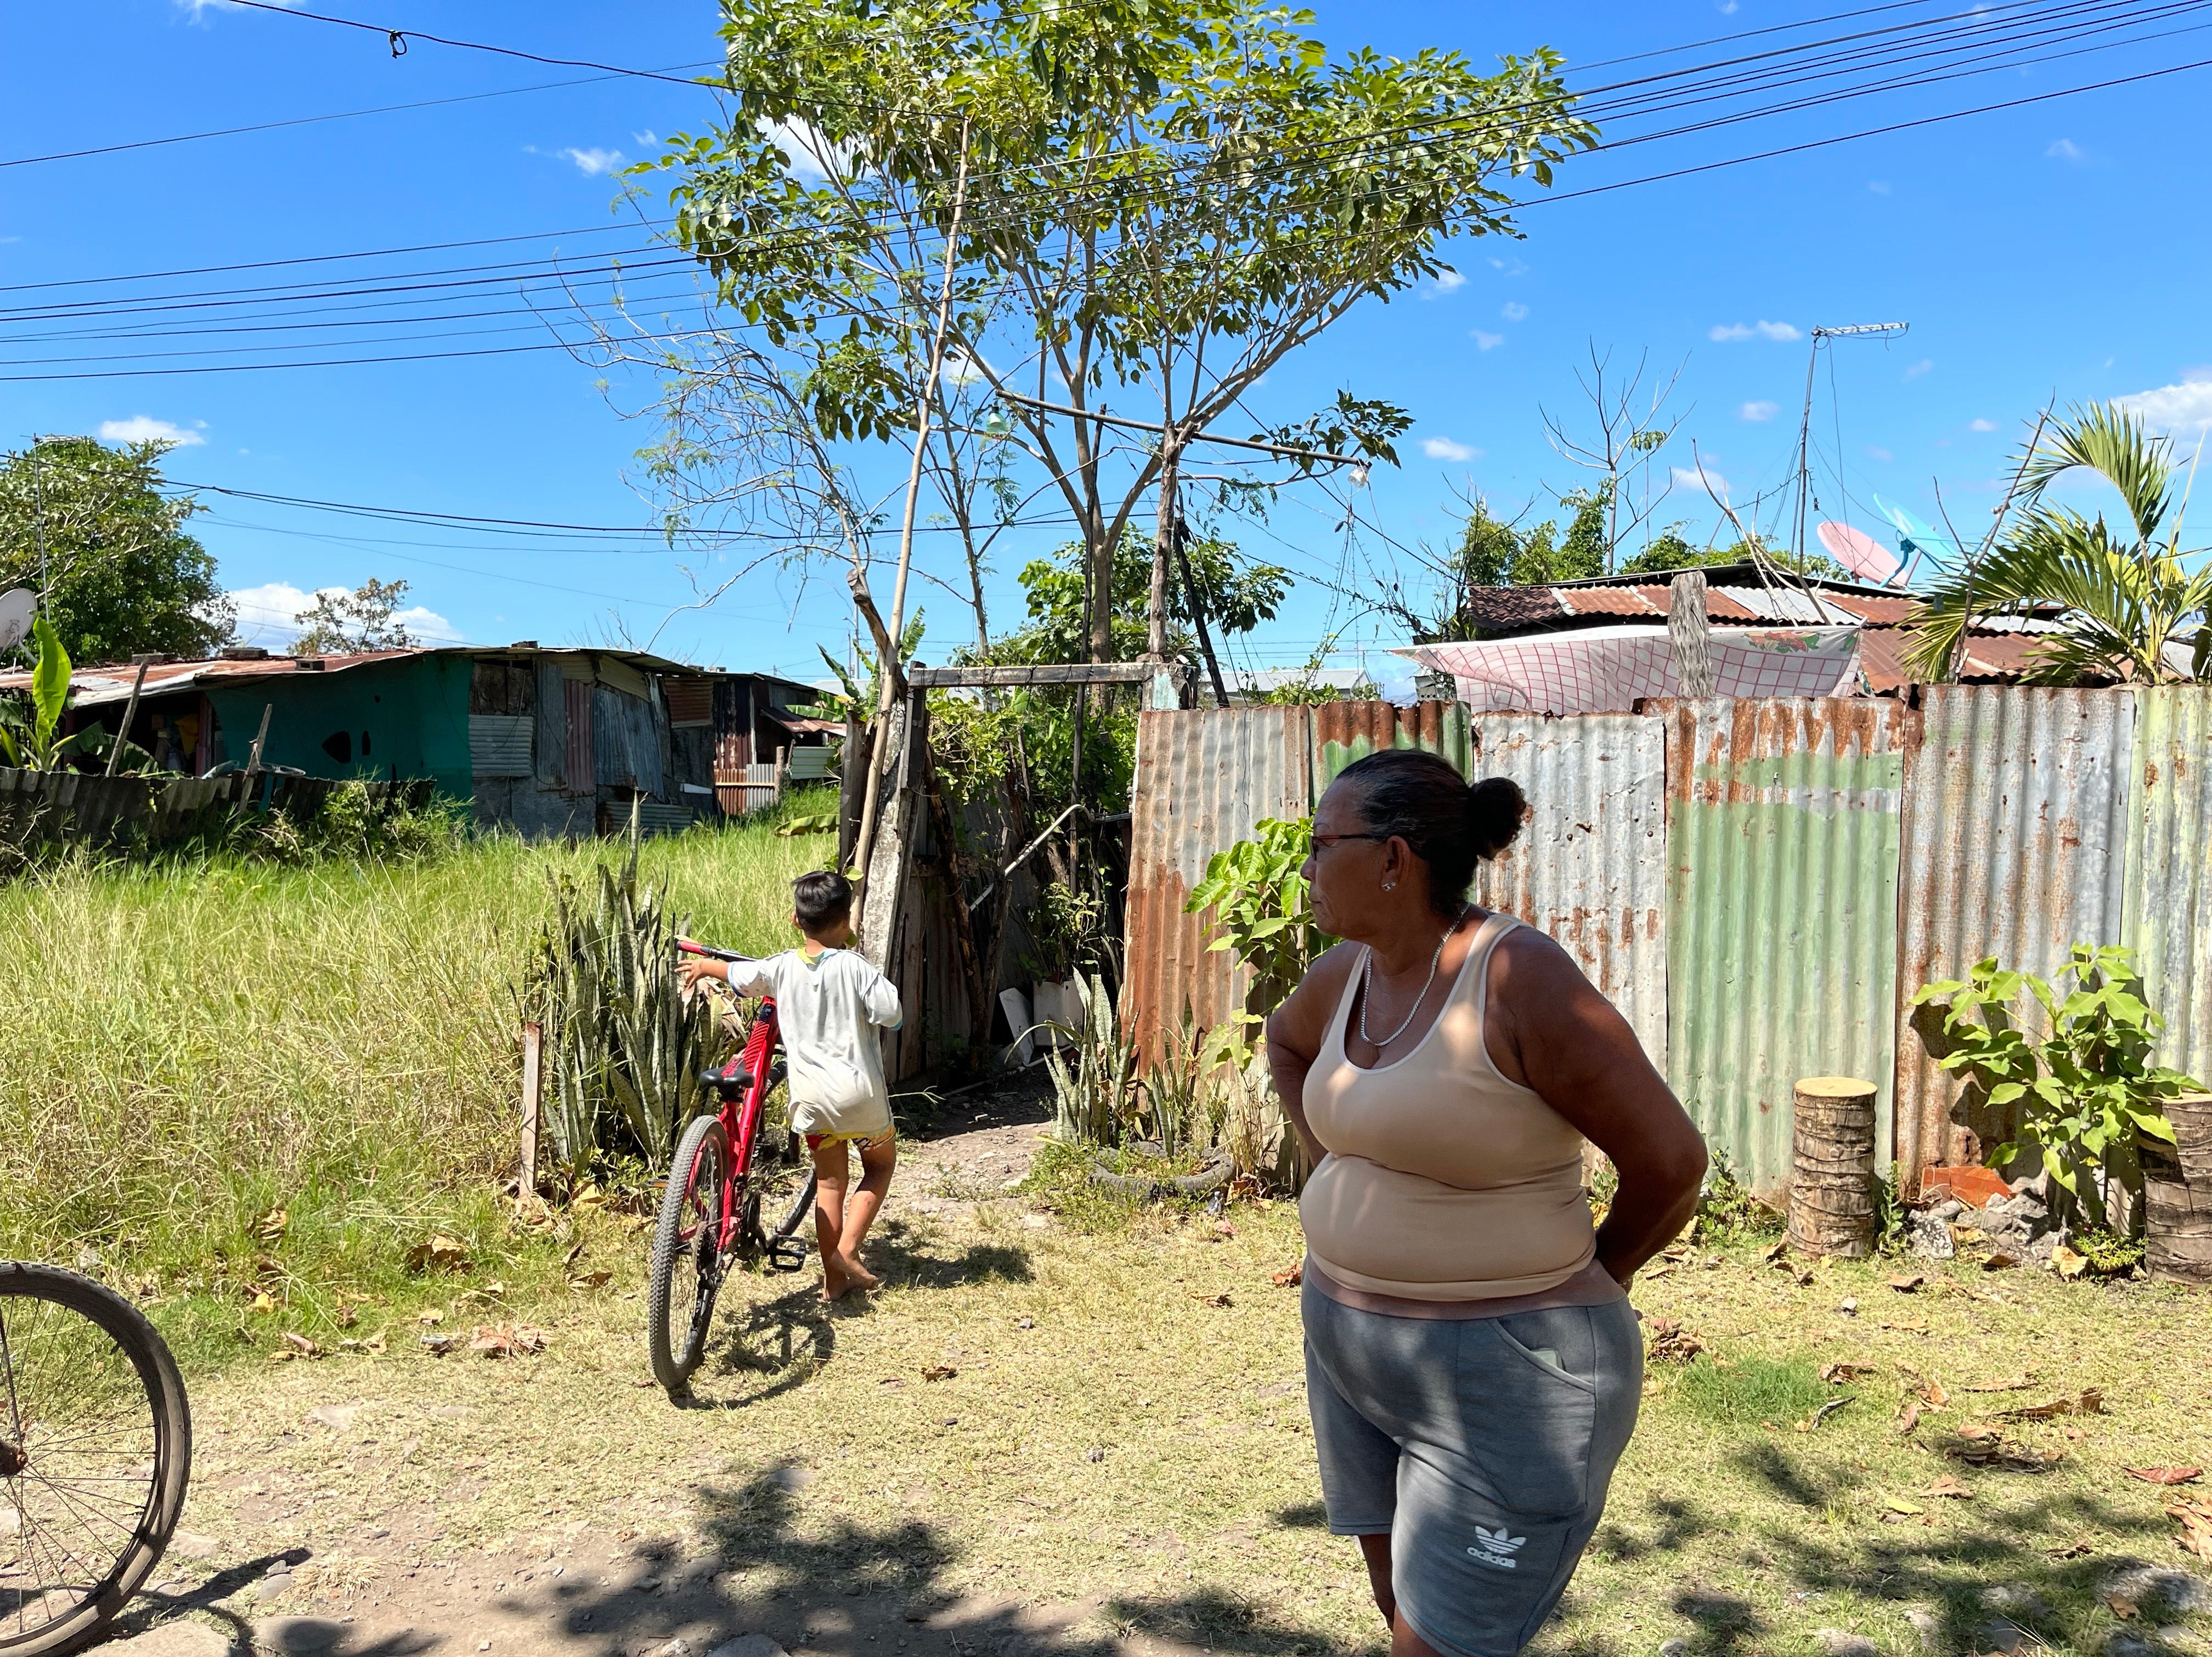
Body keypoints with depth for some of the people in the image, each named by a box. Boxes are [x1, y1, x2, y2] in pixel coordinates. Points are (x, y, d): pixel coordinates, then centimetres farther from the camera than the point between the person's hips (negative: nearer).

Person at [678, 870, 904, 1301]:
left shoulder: (782, 967, -2)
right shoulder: (854, 967, -13)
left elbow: (737, 974, 14)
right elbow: (892, 1014, -18)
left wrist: (703, 966, 35)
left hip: (812, 1096, 3)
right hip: (861, 1092, -3)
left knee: (829, 1184, 14)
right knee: (880, 1166, 19)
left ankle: (834, 1280, 16)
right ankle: (848, 1248, 5)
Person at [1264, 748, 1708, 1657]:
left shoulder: (1519, 980, -22)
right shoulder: (1347, 973, 0)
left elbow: (1669, 1160, -16)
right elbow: (1287, 1040, 23)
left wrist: (1577, 1286, -1)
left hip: (1506, 1375, -7)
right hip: (1352, 1341, 8)